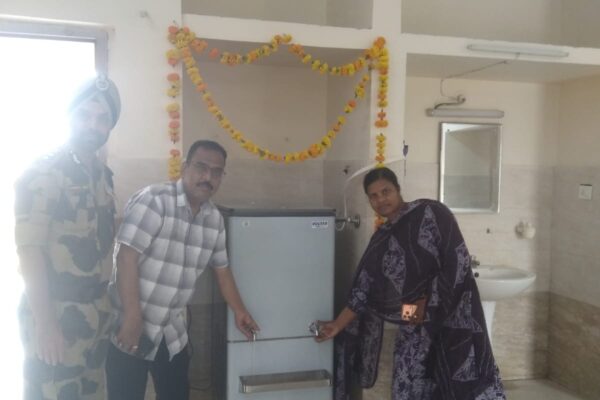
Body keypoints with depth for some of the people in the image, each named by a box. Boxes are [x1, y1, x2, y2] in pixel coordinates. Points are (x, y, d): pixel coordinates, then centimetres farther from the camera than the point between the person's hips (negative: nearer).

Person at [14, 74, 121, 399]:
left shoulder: (104, 176, 10)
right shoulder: (42, 174, -11)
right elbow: (29, 250, -16)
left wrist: (105, 306, 13)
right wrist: (46, 323, -19)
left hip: (96, 314, 7)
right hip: (55, 313, -7)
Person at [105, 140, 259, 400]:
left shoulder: (215, 219, 5)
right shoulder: (154, 200, -17)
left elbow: (221, 268, 18)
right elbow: (126, 257, -22)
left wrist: (239, 311, 23)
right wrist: (132, 318, -25)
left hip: (172, 333, 7)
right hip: (128, 326, -6)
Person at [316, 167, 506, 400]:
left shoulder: (430, 213, -7)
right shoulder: (380, 241, 10)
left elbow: (458, 260, -12)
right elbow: (364, 289, 11)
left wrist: (428, 303, -12)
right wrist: (338, 325, 10)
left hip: (452, 317, -5)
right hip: (413, 327, 6)